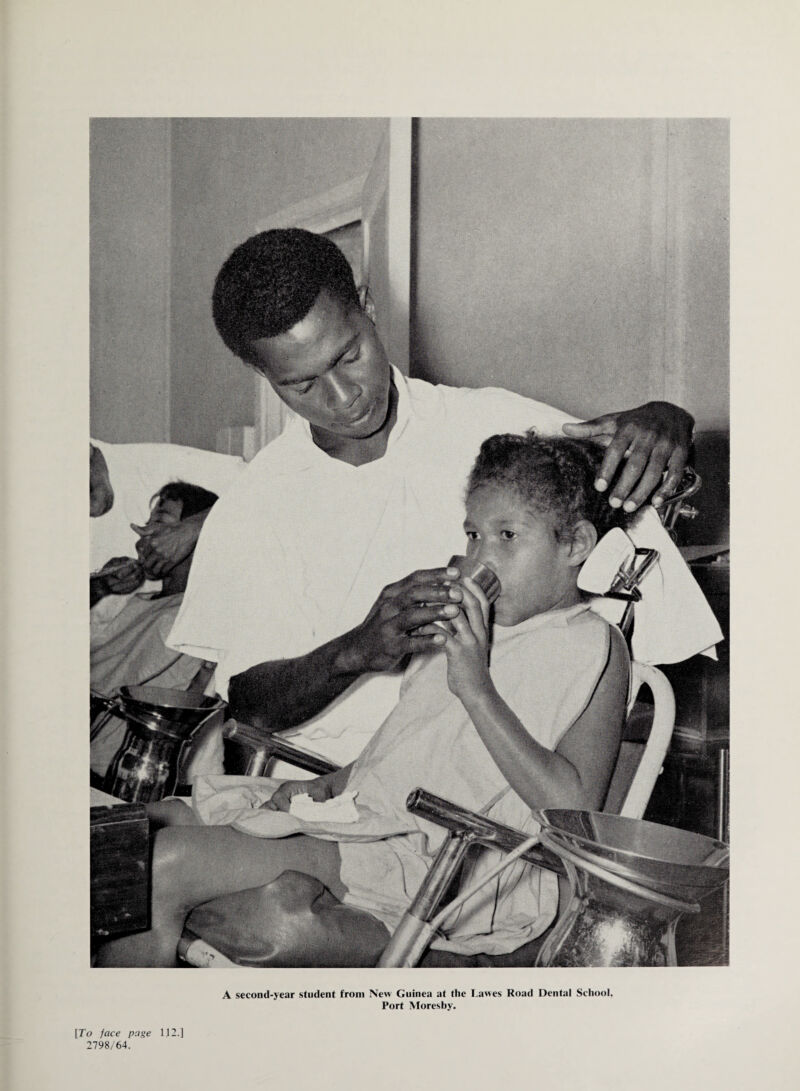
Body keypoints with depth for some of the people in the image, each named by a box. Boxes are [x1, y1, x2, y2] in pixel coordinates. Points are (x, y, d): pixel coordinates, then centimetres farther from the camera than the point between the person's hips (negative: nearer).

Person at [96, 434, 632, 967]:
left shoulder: (593, 646, -2)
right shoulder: (462, 628, 21)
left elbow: (572, 807, -14)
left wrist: (478, 688, -18)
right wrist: (328, 783, 7)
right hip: (363, 810, 9)